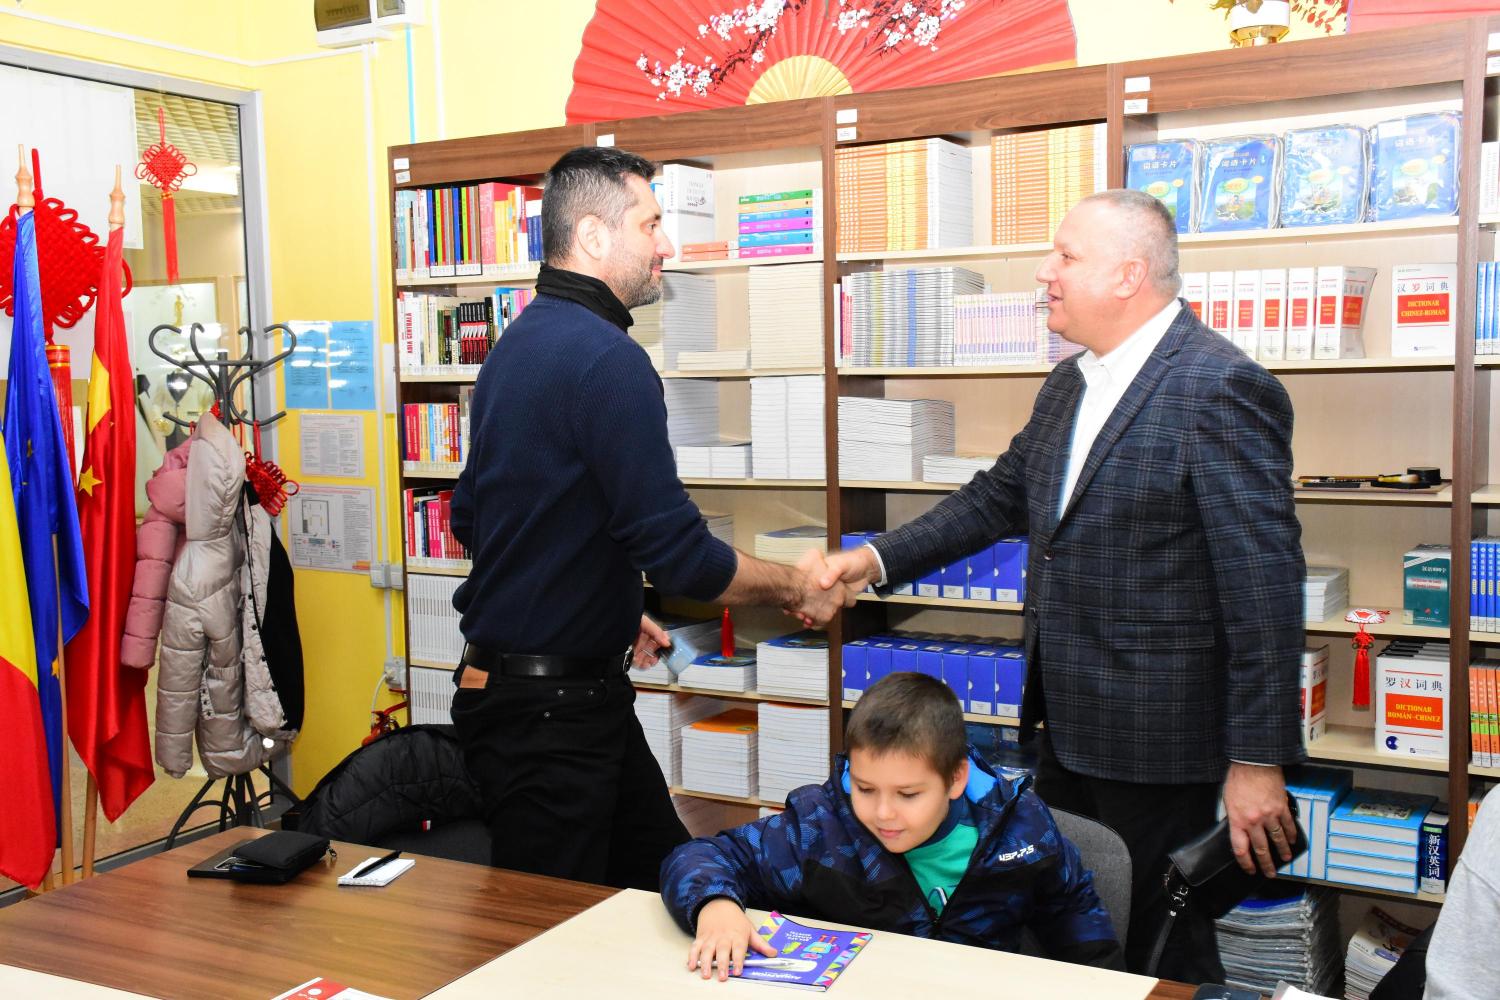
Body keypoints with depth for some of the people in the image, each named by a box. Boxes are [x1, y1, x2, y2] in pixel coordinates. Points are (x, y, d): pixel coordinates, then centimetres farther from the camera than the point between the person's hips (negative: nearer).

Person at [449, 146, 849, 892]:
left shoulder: (517, 344, 10)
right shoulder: (607, 359, -21)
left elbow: (471, 519, 18)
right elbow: (677, 551, -23)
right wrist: (796, 587, -6)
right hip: (547, 713, -10)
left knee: (661, 882, 18)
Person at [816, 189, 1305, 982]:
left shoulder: (1221, 388, -18)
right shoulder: (1068, 386, 9)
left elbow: (1265, 584, -20)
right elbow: (999, 498, 17)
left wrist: (1257, 761, -20)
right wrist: (878, 559, 5)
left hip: (1154, 736, -8)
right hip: (1067, 725, 8)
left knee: (1160, 951, 8)